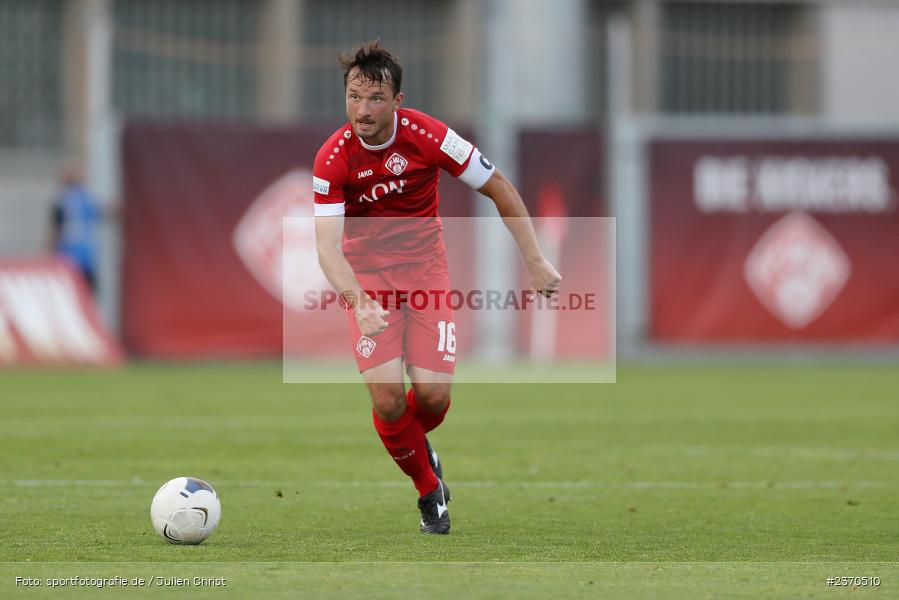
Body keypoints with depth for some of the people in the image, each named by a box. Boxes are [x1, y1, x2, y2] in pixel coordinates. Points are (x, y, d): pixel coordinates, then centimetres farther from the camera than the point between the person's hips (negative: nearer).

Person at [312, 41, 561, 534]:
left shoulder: (427, 136, -18)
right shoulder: (333, 159, -19)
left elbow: (500, 189, -4)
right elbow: (328, 245, -25)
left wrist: (535, 262, -6)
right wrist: (359, 301, -43)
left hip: (425, 266, 1)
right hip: (367, 275, -1)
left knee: (434, 393, -11)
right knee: (386, 394, -17)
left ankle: (413, 442, 27)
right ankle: (429, 489, 9)